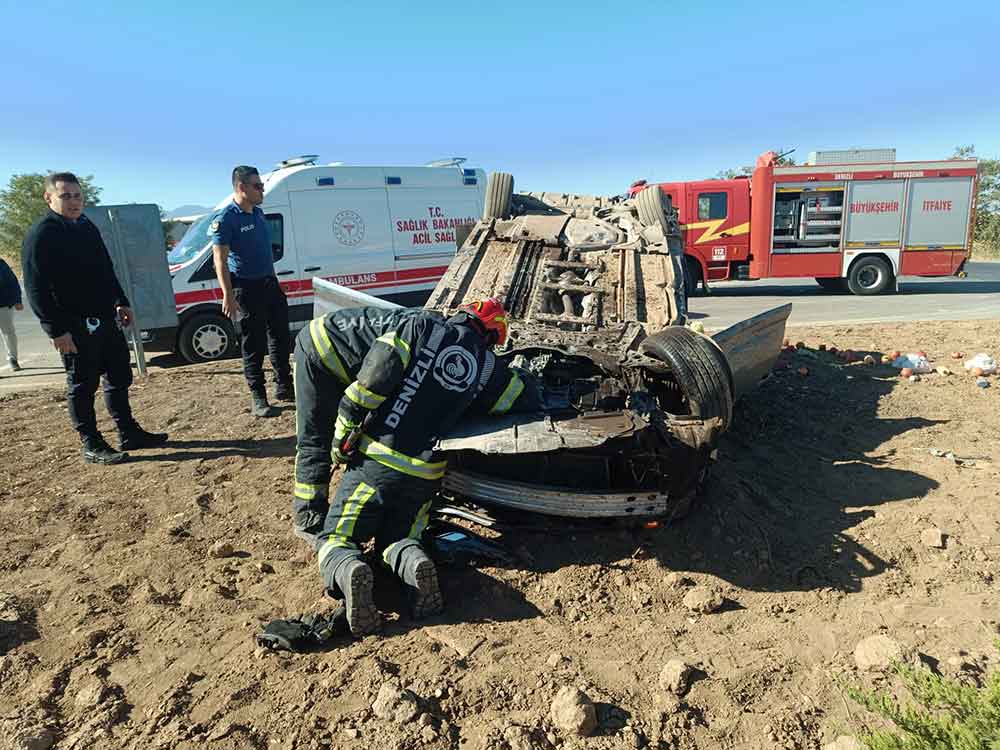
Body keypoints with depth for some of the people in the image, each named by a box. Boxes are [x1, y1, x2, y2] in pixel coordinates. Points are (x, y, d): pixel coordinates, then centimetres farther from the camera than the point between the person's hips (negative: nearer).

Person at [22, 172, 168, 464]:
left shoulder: (87, 227, 14)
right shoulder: (41, 234, -11)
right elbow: (36, 289, -16)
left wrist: (121, 302, 19)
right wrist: (56, 330, -20)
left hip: (106, 319, 8)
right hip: (75, 327, -8)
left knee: (120, 377, 13)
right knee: (82, 385, 1)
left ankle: (129, 434, 24)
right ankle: (91, 446, 10)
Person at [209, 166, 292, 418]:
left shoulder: (258, 213, 10)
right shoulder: (226, 219, -13)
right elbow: (220, 259, -17)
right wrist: (228, 295, -23)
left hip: (269, 283, 8)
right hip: (246, 288, -8)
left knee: (280, 336, 14)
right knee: (253, 344, -1)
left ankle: (285, 387, 27)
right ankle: (258, 398, 7)